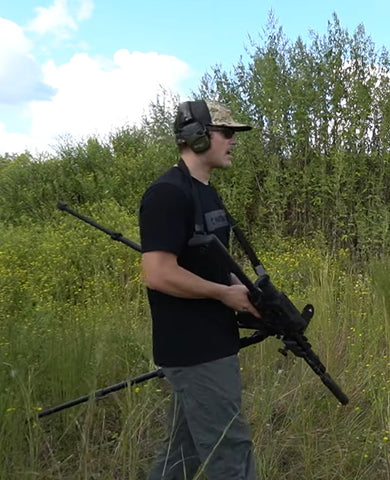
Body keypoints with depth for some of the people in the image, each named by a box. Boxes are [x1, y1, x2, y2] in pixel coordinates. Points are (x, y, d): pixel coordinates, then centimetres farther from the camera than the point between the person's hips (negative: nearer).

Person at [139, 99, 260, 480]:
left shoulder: (207, 193, 14)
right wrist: (226, 294, -15)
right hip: (195, 351, -10)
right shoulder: (167, 194, -17)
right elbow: (158, 274, -24)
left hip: (211, 346, 10)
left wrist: (247, 291, 5)